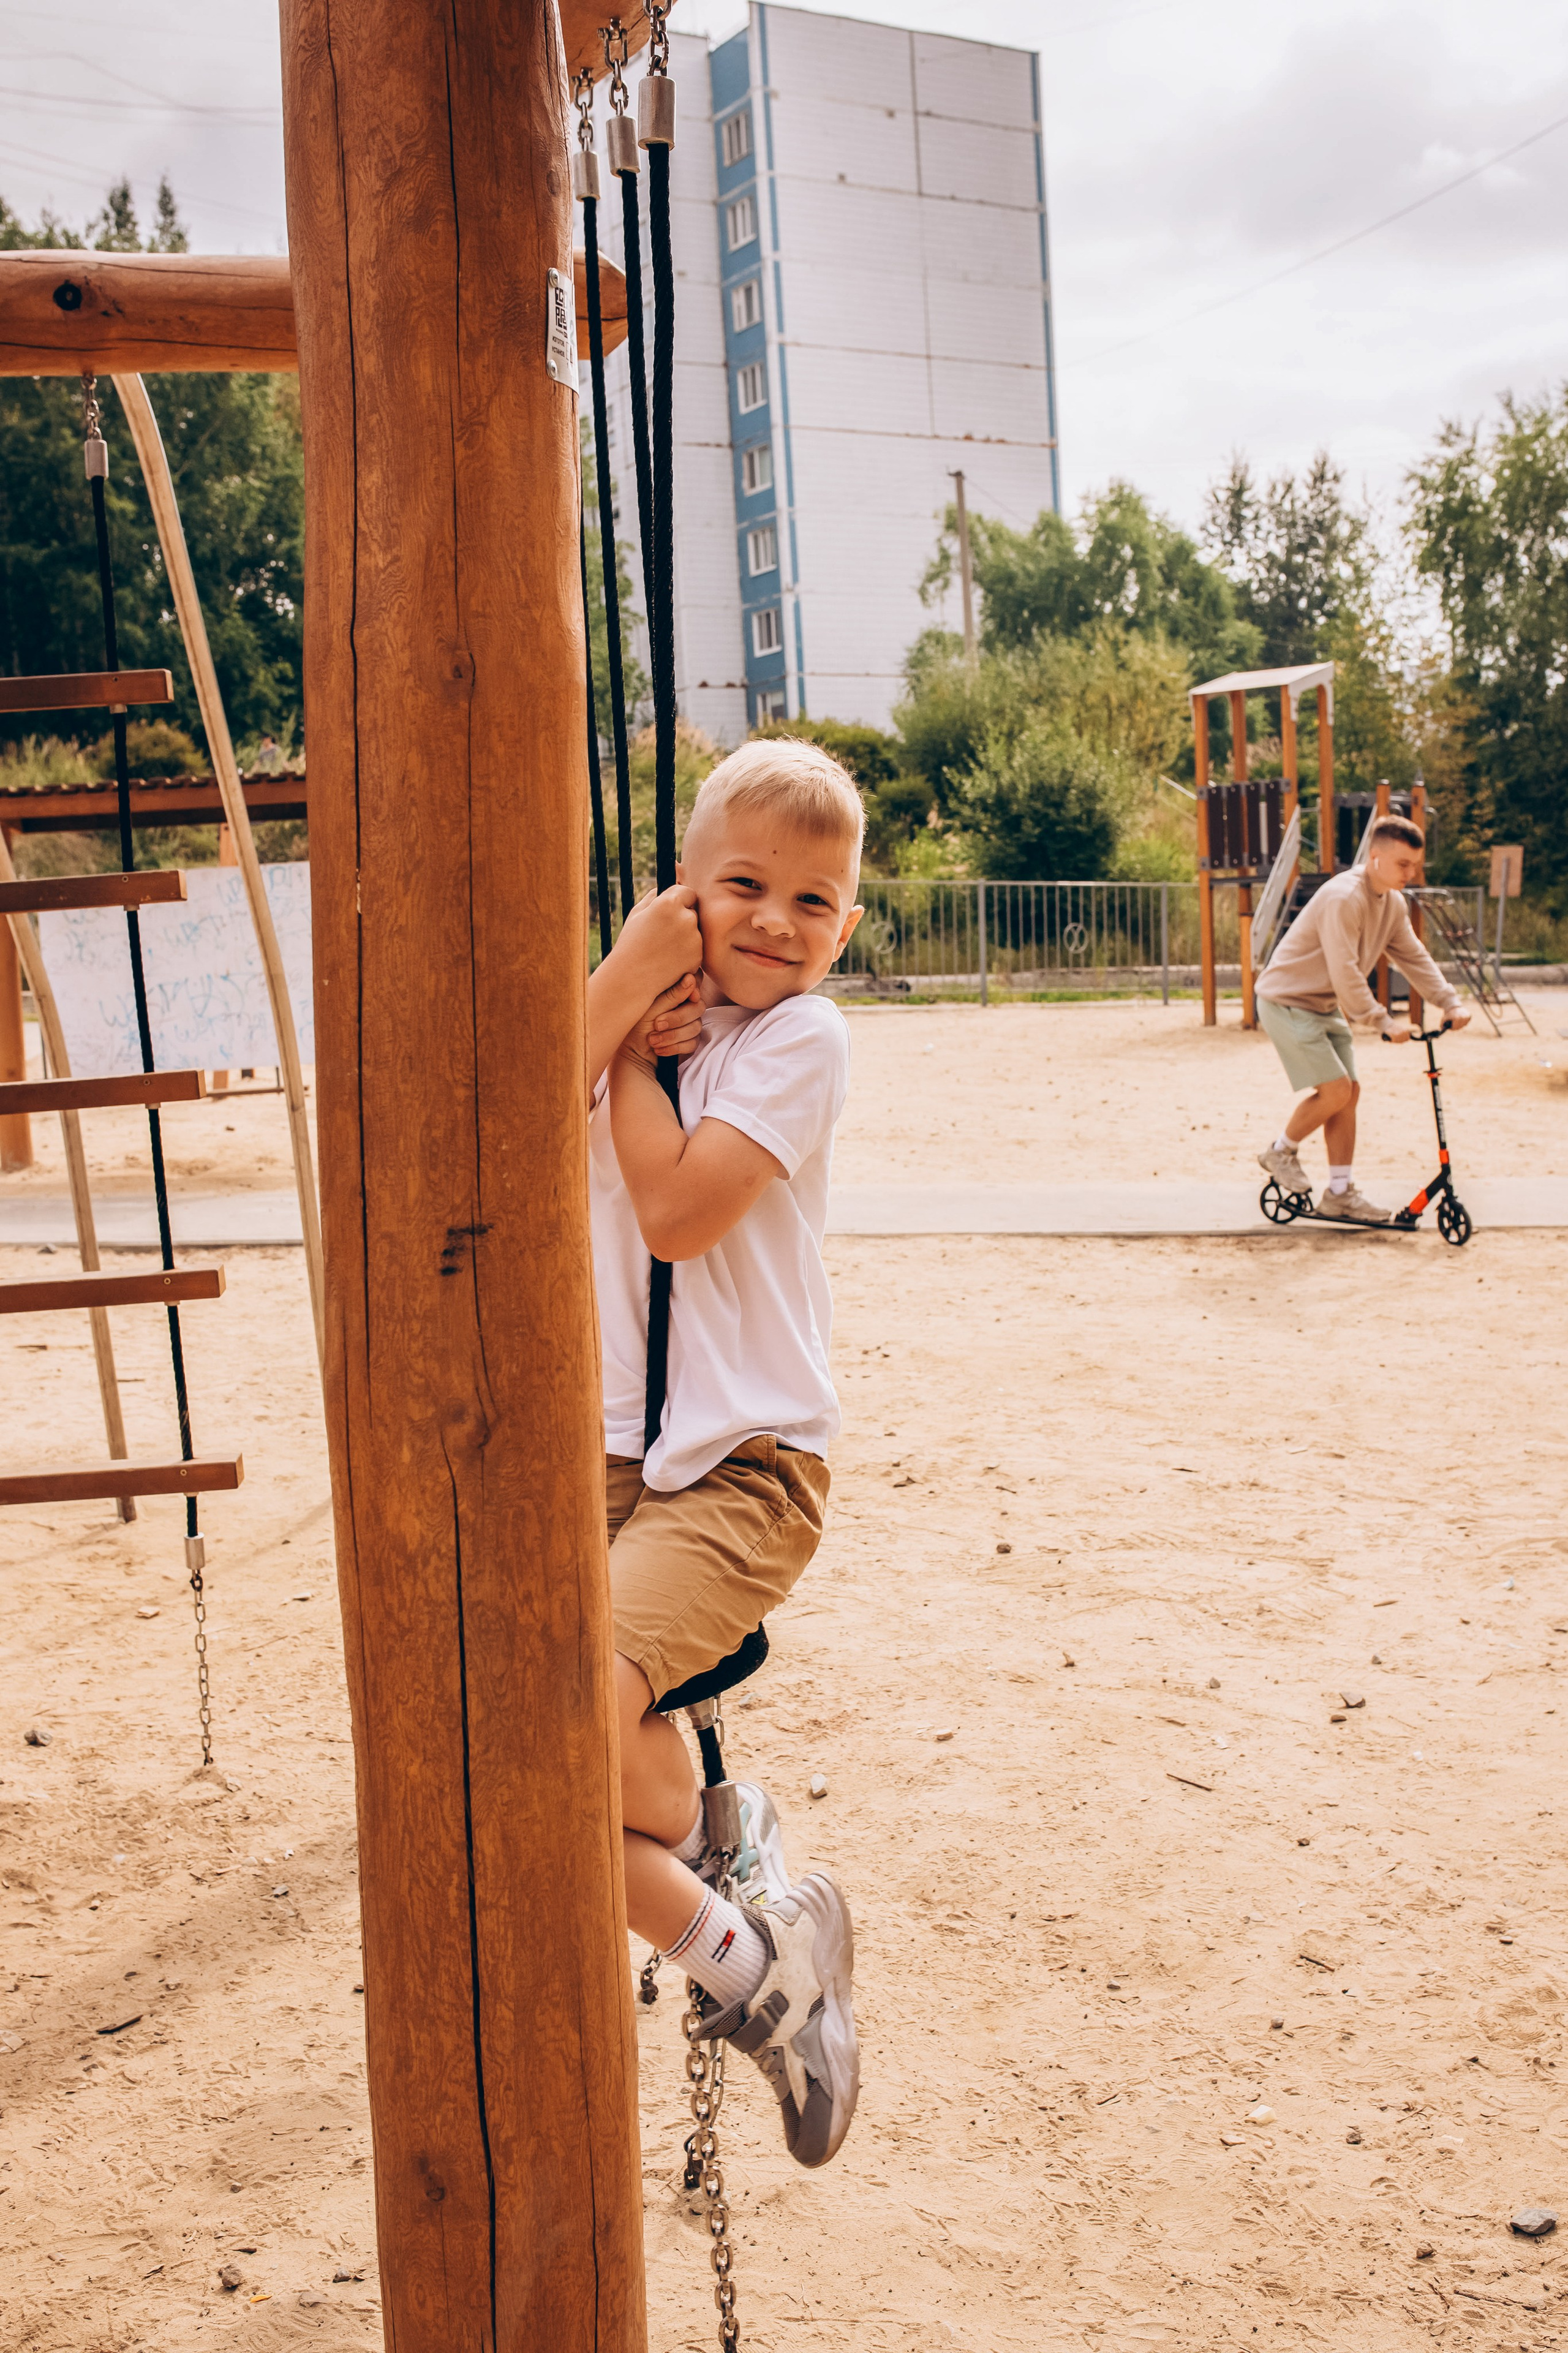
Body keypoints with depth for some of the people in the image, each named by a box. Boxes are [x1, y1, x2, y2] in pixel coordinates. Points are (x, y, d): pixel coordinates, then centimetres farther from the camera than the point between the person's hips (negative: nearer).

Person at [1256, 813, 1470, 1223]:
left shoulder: (1393, 904, 4)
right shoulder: (1343, 898, -26)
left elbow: (1414, 957, 8)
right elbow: (1344, 973, -30)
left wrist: (1450, 1002, -4)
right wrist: (1383, 1022, -30)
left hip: (1326, 1006, 9)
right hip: (1287, 1001, -9)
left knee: (1349, 1092, 3)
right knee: (1336, 1089, -15)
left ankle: (1340, 1193, 9)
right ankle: (1281, 1151, 8)